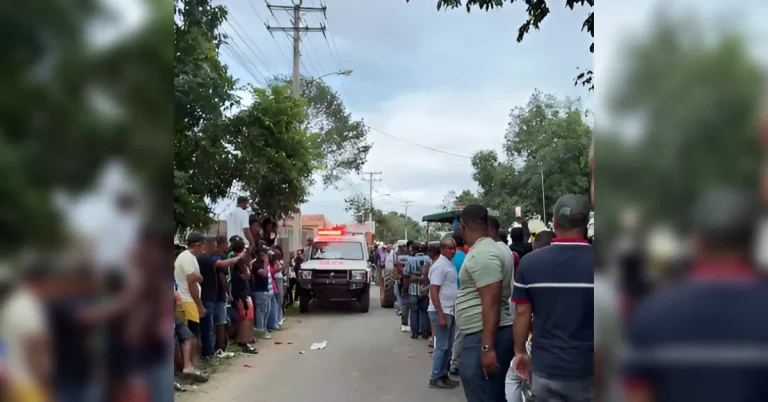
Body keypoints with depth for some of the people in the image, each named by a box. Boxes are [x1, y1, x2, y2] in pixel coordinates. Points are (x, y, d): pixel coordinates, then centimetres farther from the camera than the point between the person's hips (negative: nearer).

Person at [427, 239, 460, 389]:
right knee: (442, 346, -3)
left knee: (448, 346, 13)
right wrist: (441, 315, -23)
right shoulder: (439, 265, -16)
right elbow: (434, 291, -20)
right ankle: (436, 378, 5)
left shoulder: (450, 264, 12)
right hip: (441, 312, -9)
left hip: (450, 311, 9)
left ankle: (443, 375, 21)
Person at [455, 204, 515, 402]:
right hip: (486, 335, 10)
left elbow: (491, 303, -24)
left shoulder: (481, 254, -17)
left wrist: (487, 347, -27)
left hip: (485, 336, -10)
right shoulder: (485, 250, 14)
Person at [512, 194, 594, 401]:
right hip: (585, 371, -2)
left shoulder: (529, 262, -4)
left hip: (544, 368, 2)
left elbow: (522, 312, 1)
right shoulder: (595, 261, -11)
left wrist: (519, 351, 14)